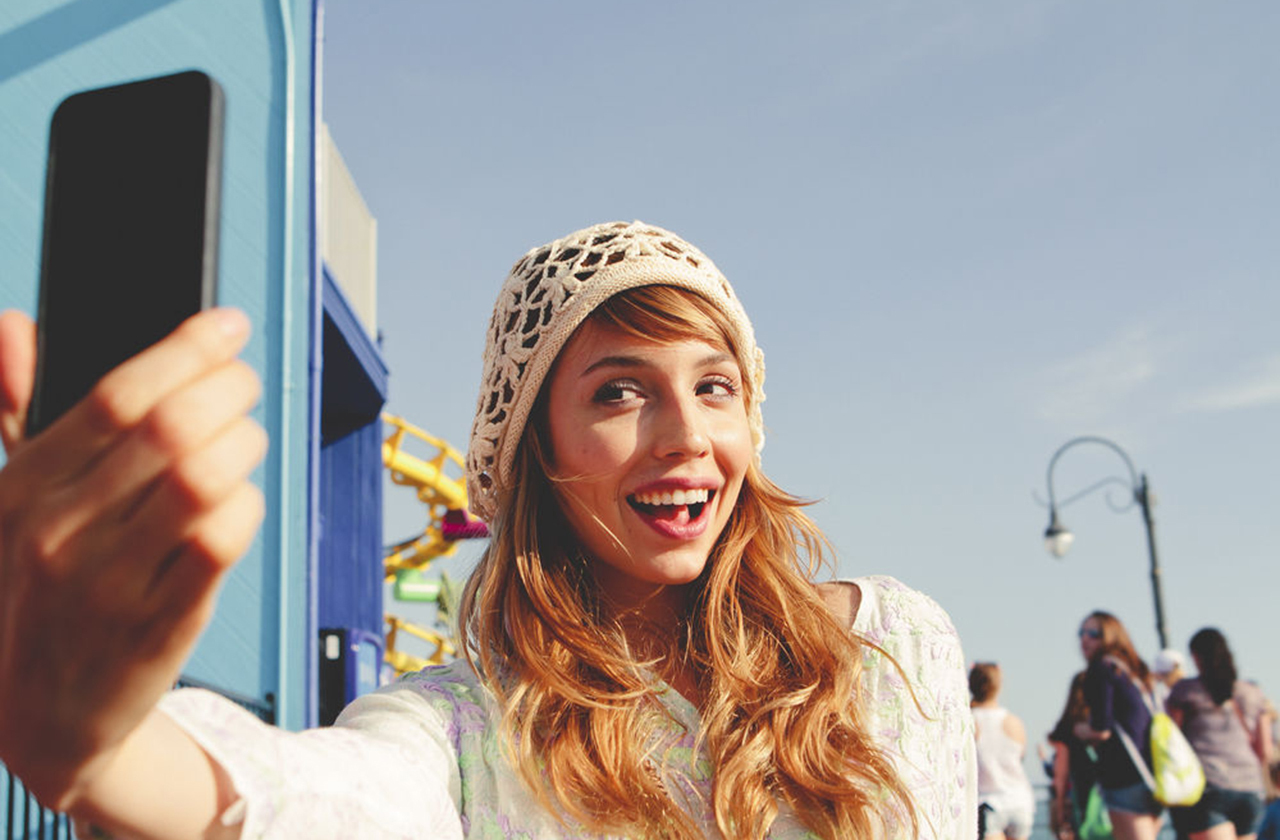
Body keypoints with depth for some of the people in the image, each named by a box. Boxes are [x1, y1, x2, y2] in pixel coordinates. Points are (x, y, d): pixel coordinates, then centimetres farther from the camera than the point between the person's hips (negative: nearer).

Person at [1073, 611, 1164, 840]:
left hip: (1125, 775, -8)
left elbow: (1101, 730, -12)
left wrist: (1081, 730, 8)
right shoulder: (1135, 672, 19)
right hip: (1154, 776, 9)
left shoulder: (1101, 668, -6)